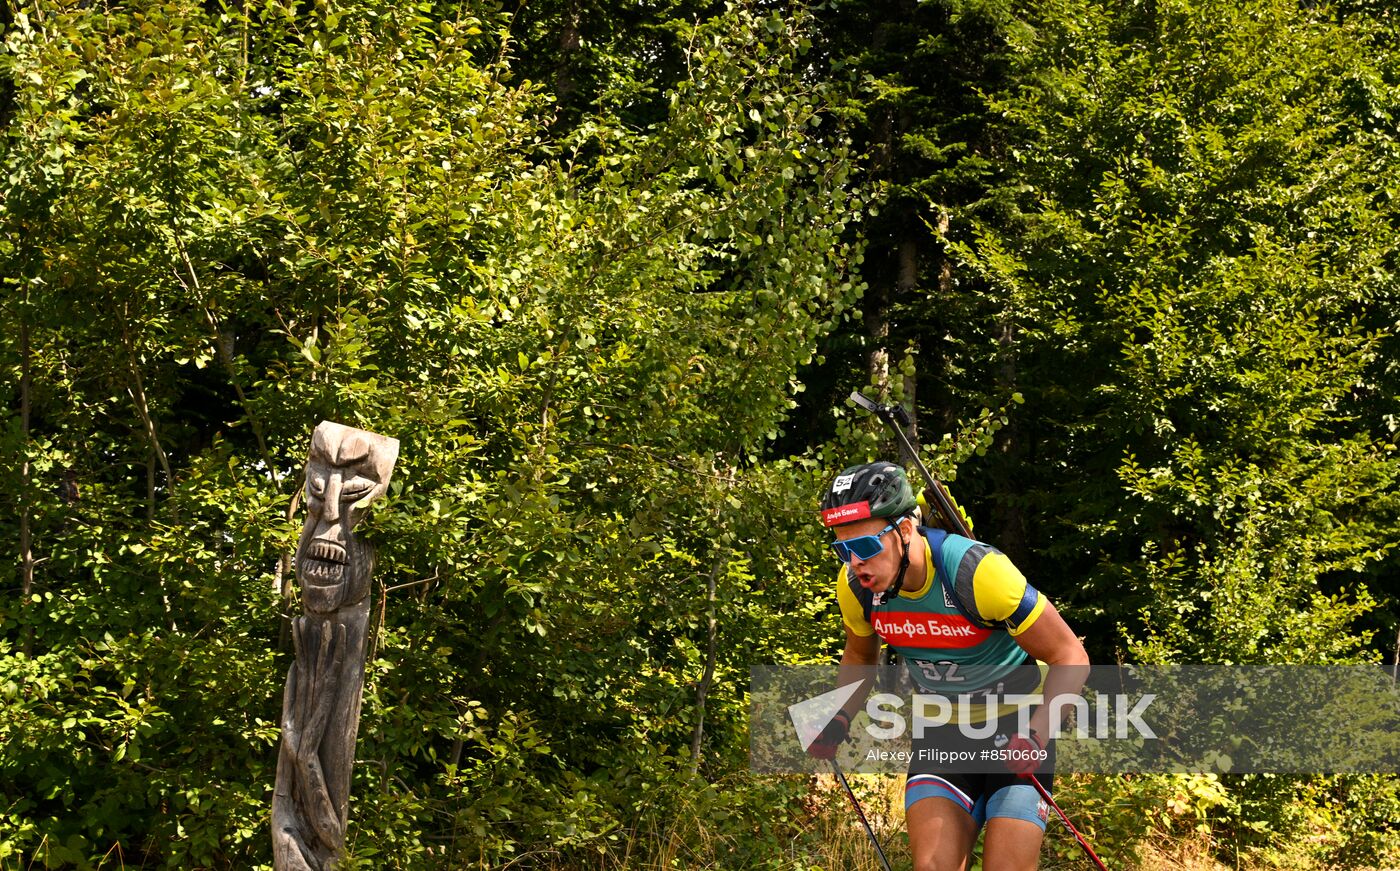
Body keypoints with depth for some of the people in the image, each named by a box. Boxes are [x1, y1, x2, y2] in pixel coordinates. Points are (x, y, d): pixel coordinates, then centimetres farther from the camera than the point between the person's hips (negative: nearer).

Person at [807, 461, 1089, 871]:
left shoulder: (976, 571, -29)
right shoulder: (855, 586, -13)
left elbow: (1069, 657, -21)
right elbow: (860, 656, 12)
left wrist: (1038, 733, -34)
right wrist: (839, 721, -3)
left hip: (1017, 733, -4)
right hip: (942, 736, 4)